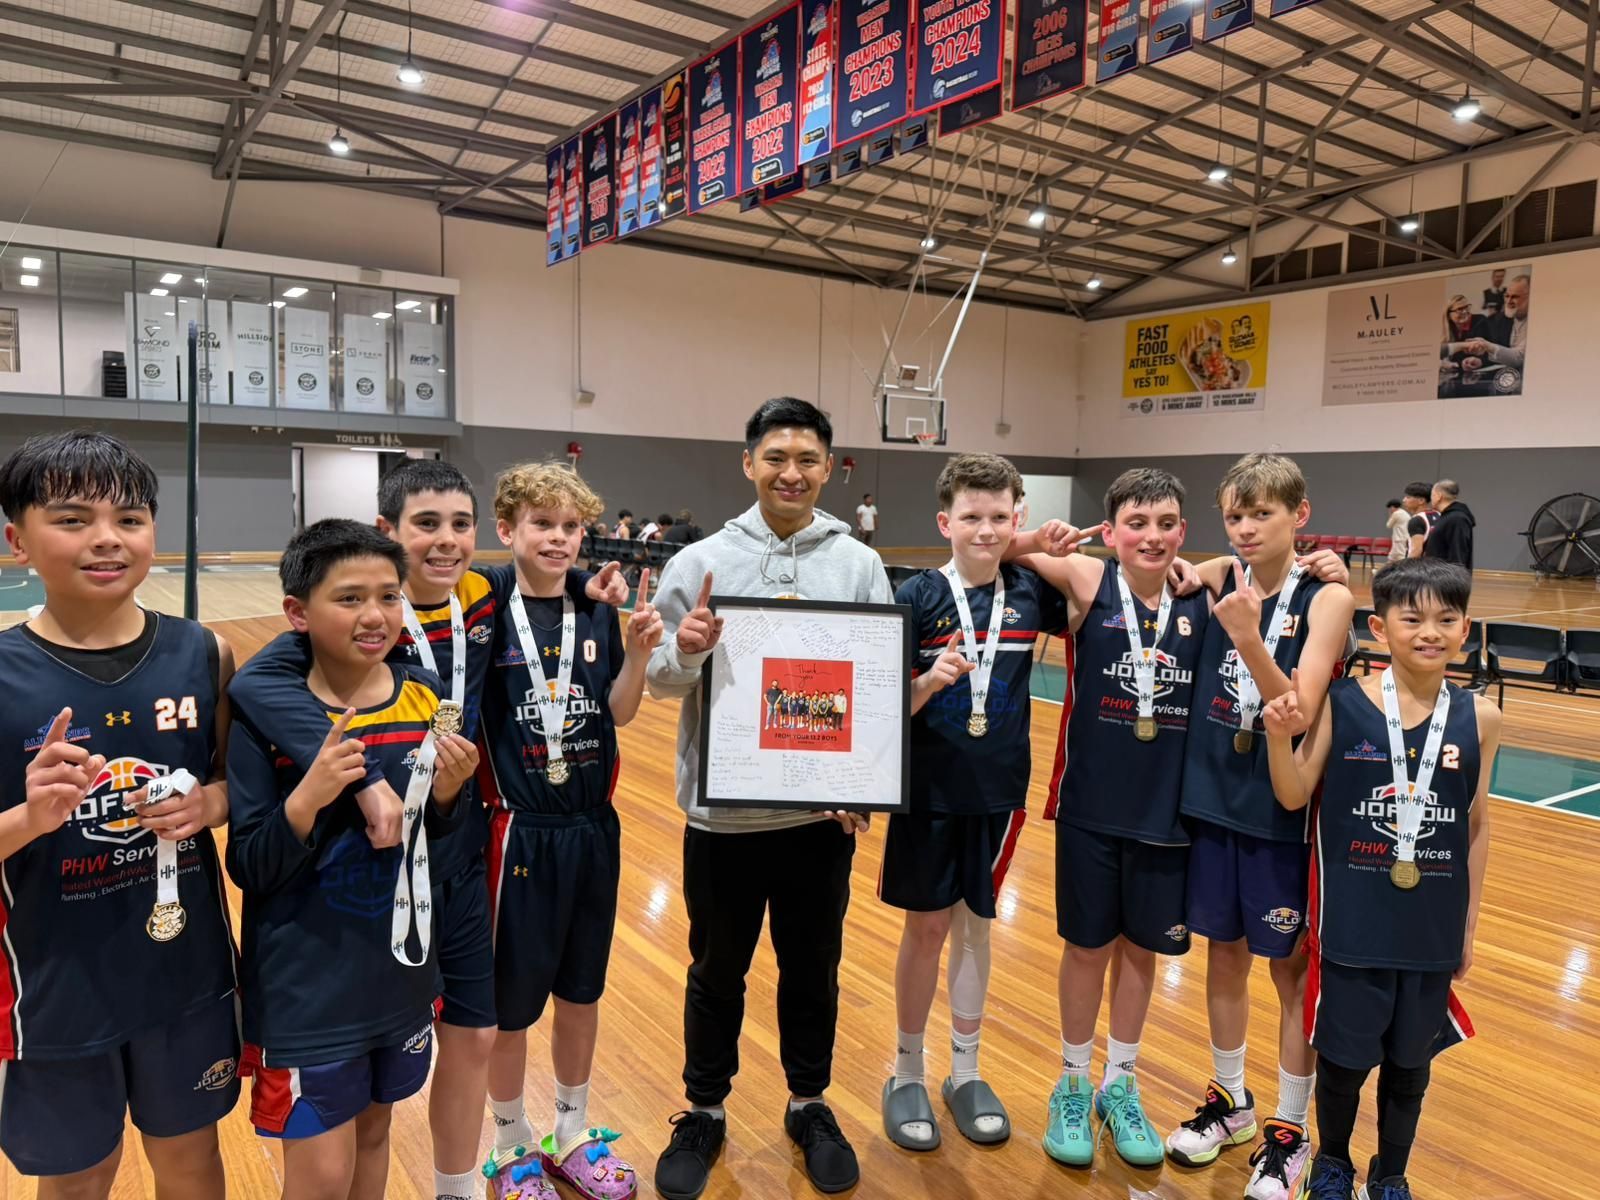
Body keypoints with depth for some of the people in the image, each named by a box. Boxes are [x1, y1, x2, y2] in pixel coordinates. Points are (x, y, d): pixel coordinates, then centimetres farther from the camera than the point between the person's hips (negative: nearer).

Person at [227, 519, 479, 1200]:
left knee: (373, 1131, 22)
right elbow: (249, 870, -13)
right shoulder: (265, 712, -16)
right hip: (306, 984, -4)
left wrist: (449, 791, -14)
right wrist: (306, 797, -30)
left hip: (399, 967, 4)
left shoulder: (425, 697, -4)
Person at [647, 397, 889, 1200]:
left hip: (823, 812, 1)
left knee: (812, 968, 17)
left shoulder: (861, 565, -1)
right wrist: (684, 653, -26)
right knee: (717, 971, 16)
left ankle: (809, 1104, 39)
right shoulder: (699, 562, -5)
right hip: (723, 811, -1)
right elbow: (658, 682, -3)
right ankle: (704, 1112, 37)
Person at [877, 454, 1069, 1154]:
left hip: (998, 790, 3)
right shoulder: (918, 597, -11)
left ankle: (965, 1072, 32)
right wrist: (931, 680, -30)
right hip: (929, 790, -3)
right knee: (927, 929, 8)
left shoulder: (1030, 592, -3)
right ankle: (906, 1074, 27)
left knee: (975, 925, 15)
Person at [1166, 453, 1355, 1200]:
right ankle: (1229, 1099, 36)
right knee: (1223, 952, 17)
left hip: (1282, 810, -4)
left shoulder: (1326, 598, -12)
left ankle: (1290, 1129, 29)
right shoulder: (1219, 580, 0)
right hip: (1211, 799, 4)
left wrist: (1248, 637, -32)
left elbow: (1300, 711, -20)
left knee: (1289, 968, 11)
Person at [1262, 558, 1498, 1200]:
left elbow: (1477, 828, 5)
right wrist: (1279, 737, -24)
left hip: (1434, 928, 2)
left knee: (1410, 1060, 18)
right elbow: (1293, 797, -6)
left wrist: (1469, 923, 9)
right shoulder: (1341, 704, -11)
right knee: (1343, 1055, 12)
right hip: (1353, 923, -2)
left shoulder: (1479, 718, -4)